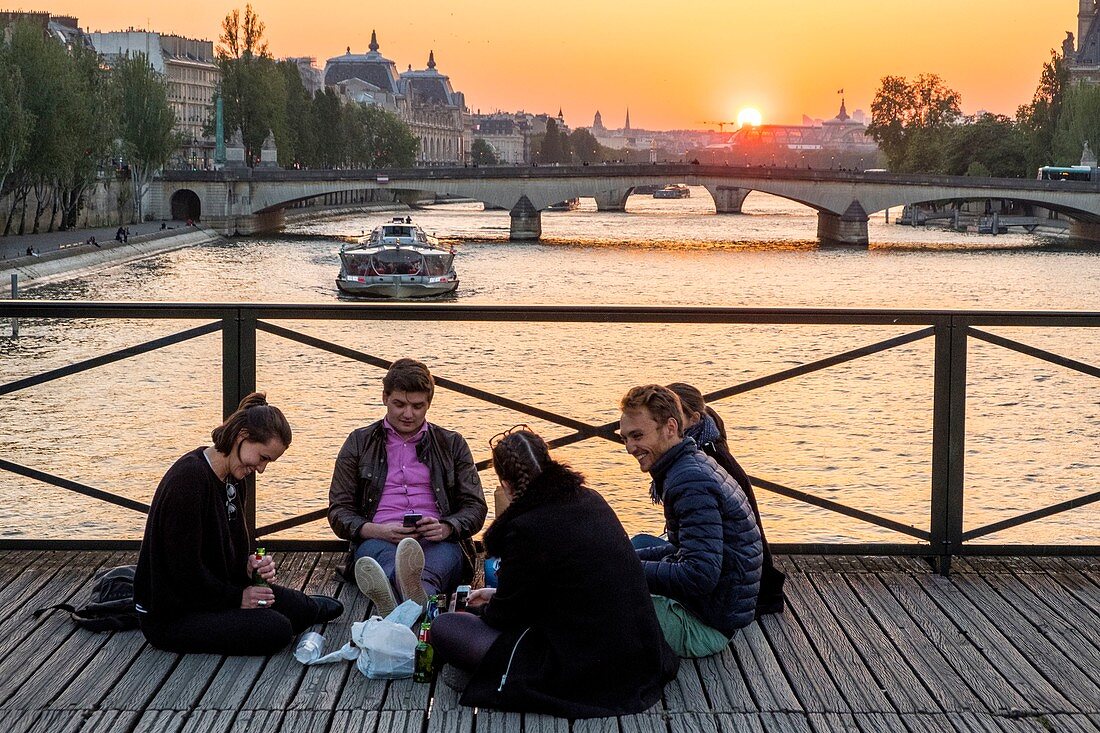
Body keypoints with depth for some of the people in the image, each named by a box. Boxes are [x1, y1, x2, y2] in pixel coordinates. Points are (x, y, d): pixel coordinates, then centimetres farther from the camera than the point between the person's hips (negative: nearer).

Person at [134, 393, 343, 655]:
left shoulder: (232, 477, 6)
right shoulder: (189, 479, -25)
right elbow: (185, 567, -24)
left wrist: (250, 565, -4)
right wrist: (237, 597, -14)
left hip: (214, 592, 9)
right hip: (169, 617, -9)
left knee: (297, 608, -3)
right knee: (276, 630, -21)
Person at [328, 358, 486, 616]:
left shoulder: (452, 444, 21)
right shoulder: (359, 442, 19)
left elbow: (476, 507, 15)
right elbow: (338, 511, 13)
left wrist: (445, 528, -10)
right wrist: (378, 530, -10)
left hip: (439, 543, 1)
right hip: (378, 540, 0)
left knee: (445, 555, -38)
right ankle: (416, 599, -75)